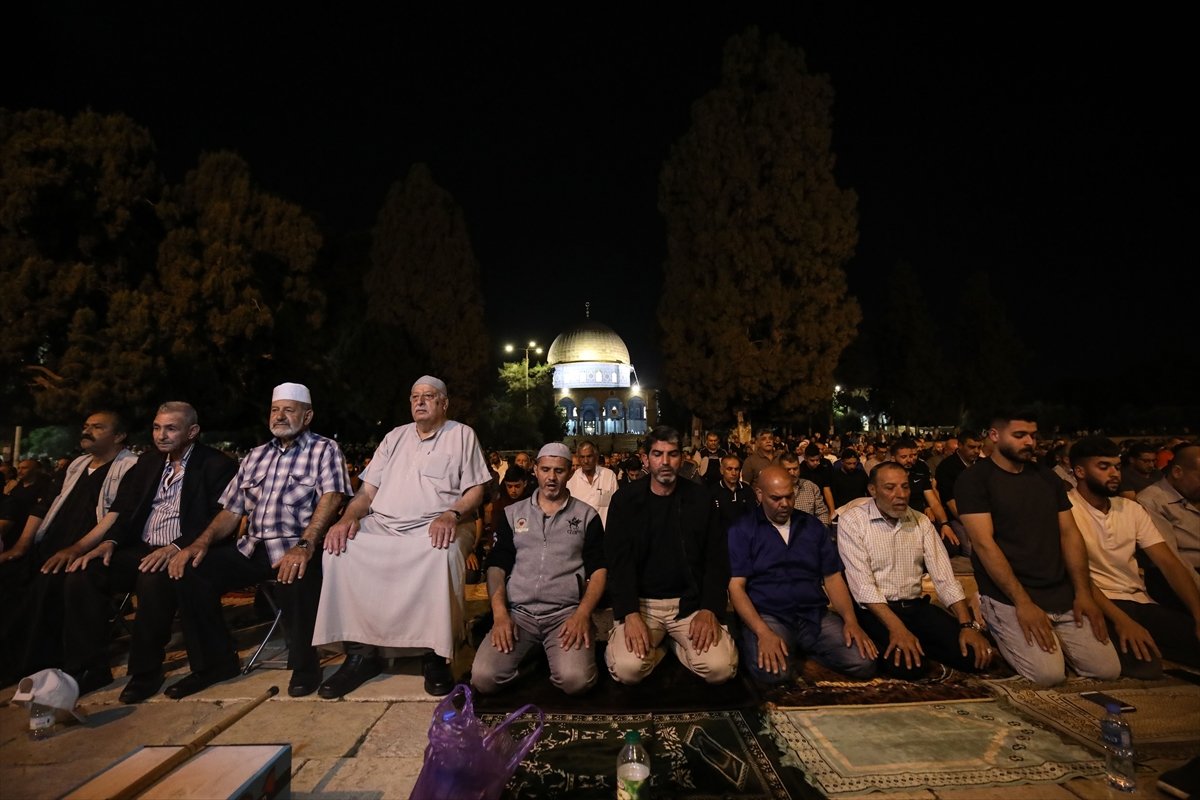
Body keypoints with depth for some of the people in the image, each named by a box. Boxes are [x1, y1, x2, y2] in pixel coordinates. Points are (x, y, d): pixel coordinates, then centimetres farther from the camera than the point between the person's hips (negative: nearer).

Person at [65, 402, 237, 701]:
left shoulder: (217, 465, -6)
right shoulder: (148, 461, 16)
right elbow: (126, 510, 14)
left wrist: (176, 547, -26)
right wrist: (110, 542, -5)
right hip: (140, 550, 7)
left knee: (153, 578, -34)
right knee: (81, 574, -14)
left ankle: (146, 672, -15)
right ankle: (91, 668, 1)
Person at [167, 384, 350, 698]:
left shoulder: (324, 449, 0)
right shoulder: (256, 456, 20)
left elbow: (331, 497, -16)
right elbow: (231, 510, 18)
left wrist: (305, 546, -30)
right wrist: (202, 542, -2)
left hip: (296, 548, -6)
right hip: (252, 548, 6)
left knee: (295, 576, -35)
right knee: (192, 573, -12)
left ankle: (304, 664, -9)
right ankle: (215, 661, 10)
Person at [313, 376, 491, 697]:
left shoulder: (462, 434, 7)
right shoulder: (395, 436, 20)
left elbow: (475, 490, -1)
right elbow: (368, 490, 15)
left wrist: (451, 515, -21)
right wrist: (348, 517, -6)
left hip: (435, 528, -4)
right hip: (382, 526, 5)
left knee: (444, 553, -37)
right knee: (340, 548, -22)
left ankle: (435, 655, -19)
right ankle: (361, 652, -11)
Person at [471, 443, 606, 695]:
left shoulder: (587, 515, 7)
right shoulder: (512, 514, 12)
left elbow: (598, 570, 3)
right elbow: (497, 567, 8)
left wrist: (582, 614, -13)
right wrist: (500, 614, -7)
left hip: (567, 613, -2)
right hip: (517, 612, 2)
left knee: (576, 679, -27)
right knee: (482, 677, -20)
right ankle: (529, 655, 9)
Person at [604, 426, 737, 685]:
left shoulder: (700, 498, 2)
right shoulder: (625, 500, -2)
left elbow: (717, 559, 1)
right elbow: (618, 561, -6)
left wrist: (709, 609, -13)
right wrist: (631, 613, -20)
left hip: (691, 601, 1)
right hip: (640, 602, -1)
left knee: (721, 667, -21)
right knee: (627, 669, -25)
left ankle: (677, 645, 10)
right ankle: (658, 648, 9)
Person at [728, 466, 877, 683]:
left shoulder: (813, 526, 13)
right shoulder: (741, 530, -1)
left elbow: (832, 577, 13)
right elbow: (736, 586, -7)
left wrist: (850, 620, -5)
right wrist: (763, 632, -20)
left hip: (816, 615, 5)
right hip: (767, 616, -4)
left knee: (864, 662, -19)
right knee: (774, 671, -32)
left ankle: (804, 649, 4)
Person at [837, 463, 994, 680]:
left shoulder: (921, 521, 7)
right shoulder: (852, 522, -10)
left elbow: (944, 576, 3)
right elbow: (862, 584, -17)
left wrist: (967, 625, -10)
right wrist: (896, 627, -26)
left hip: (916, 607, 5)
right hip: (874, 611, -5)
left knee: (975, 655, -15)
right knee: (908, 666, -28)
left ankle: (917, 643, 10)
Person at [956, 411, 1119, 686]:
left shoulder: (1047, 477, 12)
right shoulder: (974, 479, -9)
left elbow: (1069, 533, 10)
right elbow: (984, 543, -15)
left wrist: (1083, 593, 0)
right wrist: (1022, 602, -19)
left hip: (1062, 594, 6)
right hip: (1008, 597, -6)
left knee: (1108, 668, -6)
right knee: (1049, 673, -20)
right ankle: (1002, 633, 9)